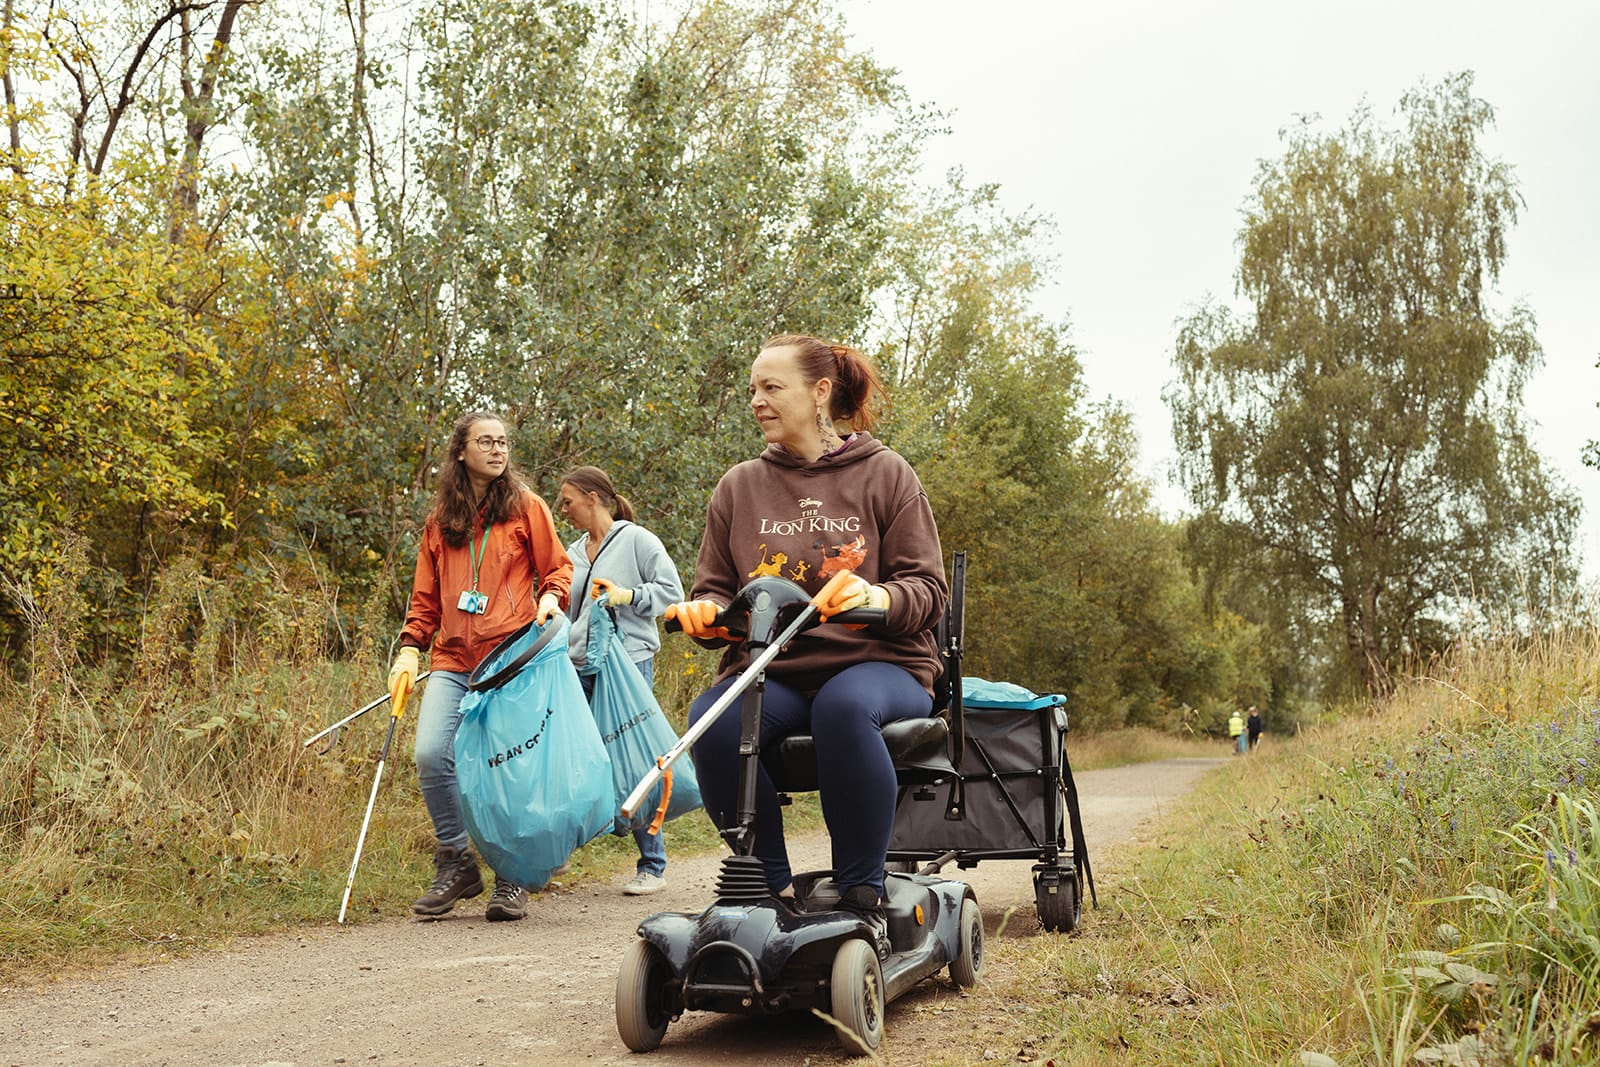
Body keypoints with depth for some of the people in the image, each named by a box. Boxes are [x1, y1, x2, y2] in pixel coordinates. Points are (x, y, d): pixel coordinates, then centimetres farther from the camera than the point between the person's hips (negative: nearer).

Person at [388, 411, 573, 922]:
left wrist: (549, 599, -10)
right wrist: (410, 649, 8)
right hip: (453, 663, 3)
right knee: (432, 755, -14)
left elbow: (558, 567, 11)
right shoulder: (439, 520, 16)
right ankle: (457, 864, 6)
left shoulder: (524, 506, 8)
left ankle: (511, 879, 12)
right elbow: (426, 595, 19)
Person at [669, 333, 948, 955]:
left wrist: (876, 596, -21)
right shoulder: (740, 487, 15)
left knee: (845, 707, -38)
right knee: (711, 721, -31)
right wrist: (705, 613, -8)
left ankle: (863, 898, -25)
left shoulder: (884, 475, 7)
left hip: (876, 664, -2)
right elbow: (713, 591, 18)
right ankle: (772, 889, -15)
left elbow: (928, 590, 2)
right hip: (770, 671, 3)